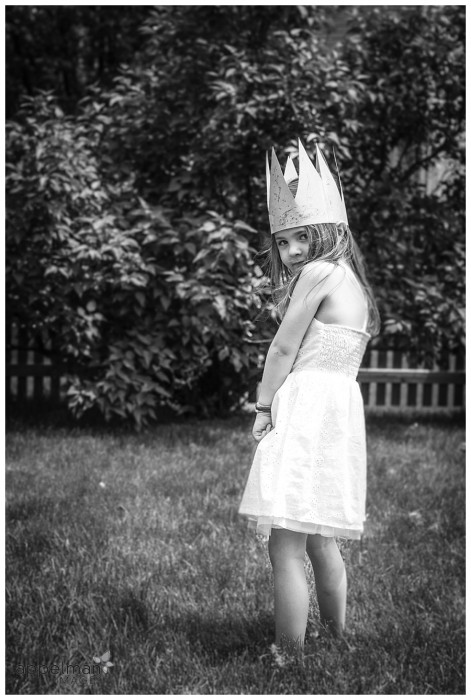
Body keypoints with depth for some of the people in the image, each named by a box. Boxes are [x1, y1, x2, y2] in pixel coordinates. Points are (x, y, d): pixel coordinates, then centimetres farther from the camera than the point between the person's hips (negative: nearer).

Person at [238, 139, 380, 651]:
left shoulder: (319, 271, -10)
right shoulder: (353, 282, 17)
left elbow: (284, 348, -10)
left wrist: (263, 407, 0)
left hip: (306, 408, -10)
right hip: (341, 406, 10)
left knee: (285, 548, -10)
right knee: (319, 542, 20)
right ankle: (338, 642, 28)